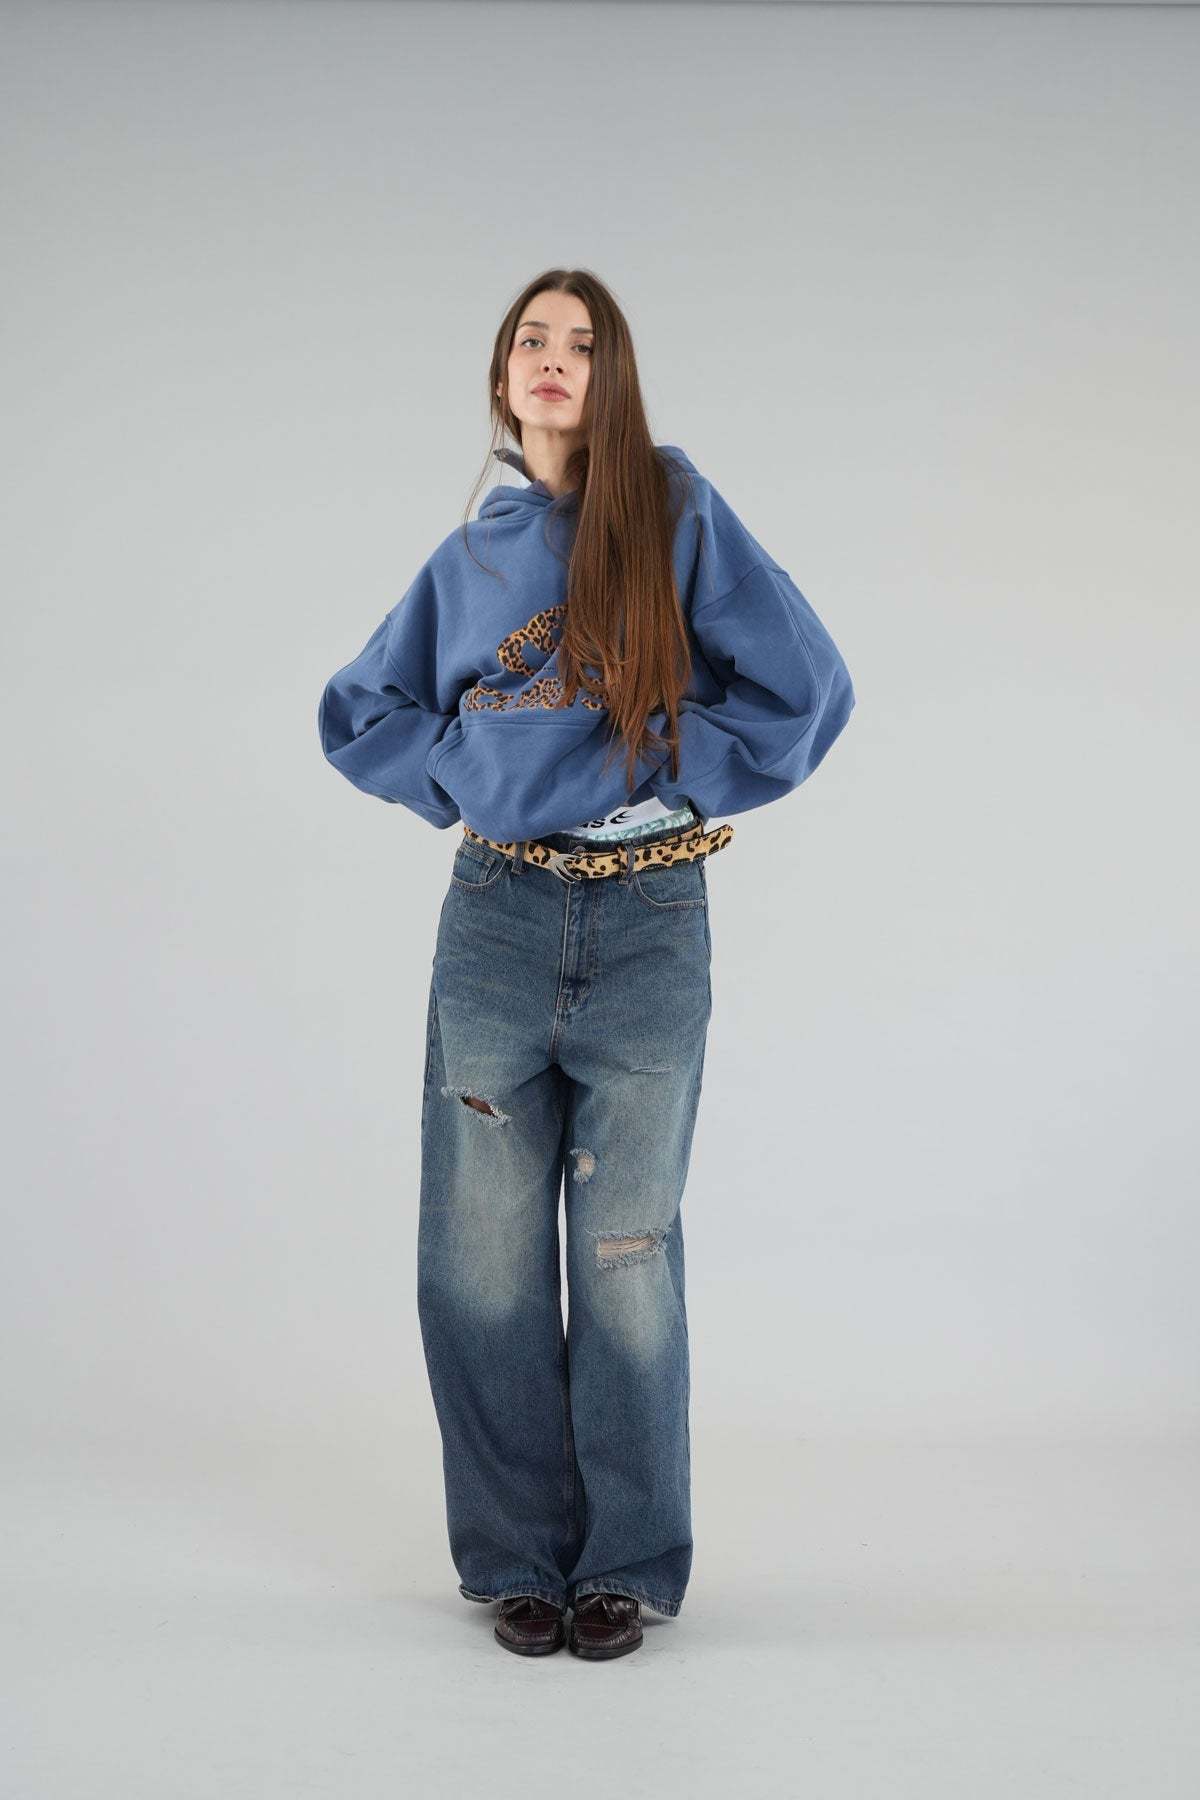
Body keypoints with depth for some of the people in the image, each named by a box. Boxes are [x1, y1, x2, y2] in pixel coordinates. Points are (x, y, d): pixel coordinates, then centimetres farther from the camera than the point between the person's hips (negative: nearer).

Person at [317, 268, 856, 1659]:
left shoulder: (677, 512, 1)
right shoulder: (471, 556, 11)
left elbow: (807, 689, -4)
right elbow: (357, 713, 21)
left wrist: (673, 782, -5)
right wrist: (464, 786, 6)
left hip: (648, 927, -3)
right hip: (496, 920, 3)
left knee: (628, 1258, 3)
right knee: (487, 1259, 3)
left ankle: (629, 1564, 16)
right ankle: (518, 1558, 17)